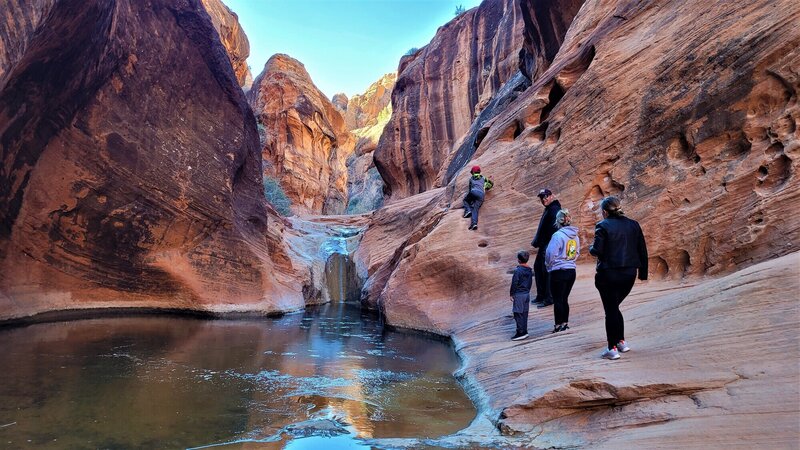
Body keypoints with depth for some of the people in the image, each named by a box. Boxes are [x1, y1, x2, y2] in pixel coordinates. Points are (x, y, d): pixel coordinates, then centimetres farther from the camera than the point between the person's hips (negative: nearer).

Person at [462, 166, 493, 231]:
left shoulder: (471, 178, 26)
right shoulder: (483, 178, 28)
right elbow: (491, 183, 28)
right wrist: (486, 189, 41)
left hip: (474, 191, -2)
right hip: (481, 194, 2)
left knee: (465, 200, 25)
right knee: (475, 209, -7)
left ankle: (468, 210, -4)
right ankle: (474, 223, -29)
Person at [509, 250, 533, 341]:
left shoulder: (518, 270, -17)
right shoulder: (530, 270, 6)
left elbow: (514, 283, -15)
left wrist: (512, 294, -7)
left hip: (519, 295, -8)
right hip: (527, 294, 8)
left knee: (518, 314, -4)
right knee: (524, 313, 13)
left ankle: (520, 332, -4)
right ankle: (524, 331, 19)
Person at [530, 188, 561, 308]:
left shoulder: (554, 209, -15)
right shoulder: (548, 209, 17)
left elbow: (553, 229, -23)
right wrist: (538, 244, 19)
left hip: (549, 246, -11)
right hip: (544, 246, 11)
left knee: (546, 270, -5)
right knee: (537, 267, 16)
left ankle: (549, 298, 4)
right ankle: (541, 296, 26)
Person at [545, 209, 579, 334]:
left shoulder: (558, 235, -17)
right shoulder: (575, 236, 4)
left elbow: (550, 254, -15)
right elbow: (577, 253, 13)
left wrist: (548, 266, 2)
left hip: (558, 272, -6)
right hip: (571, 271, 7)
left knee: (558, 300, 3)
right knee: (565, 299, 17)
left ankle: (558, 325, 8)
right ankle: (565, 323, 23)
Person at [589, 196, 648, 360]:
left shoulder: (603, 226, -9)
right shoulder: (633, 225, 7)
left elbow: (597, 251, -16)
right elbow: (642, 250, 8)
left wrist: (591, 248, 7)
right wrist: (643, 272, 15)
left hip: (608, 274, -6)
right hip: (629, 274, 6)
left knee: (611, 310, 3)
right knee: (614, 307, 22)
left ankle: (612, 348, 7)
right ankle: (621, 342, 26)